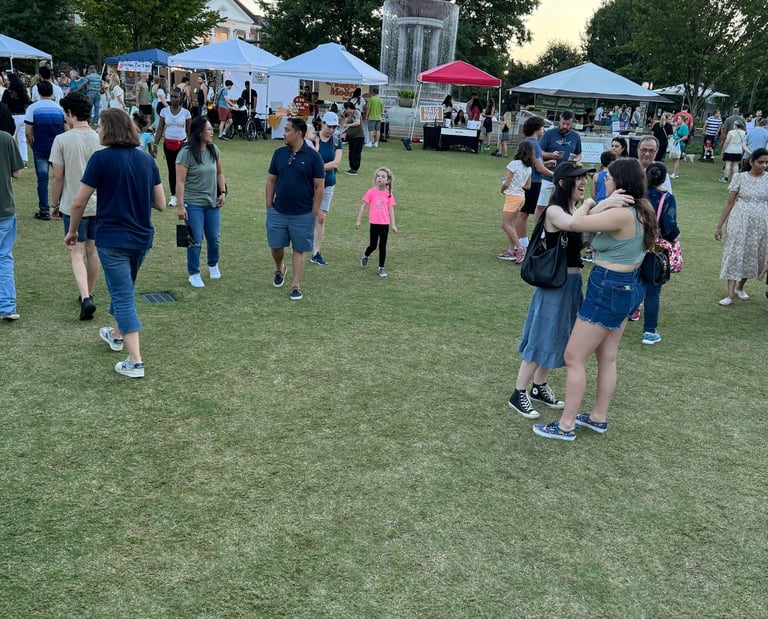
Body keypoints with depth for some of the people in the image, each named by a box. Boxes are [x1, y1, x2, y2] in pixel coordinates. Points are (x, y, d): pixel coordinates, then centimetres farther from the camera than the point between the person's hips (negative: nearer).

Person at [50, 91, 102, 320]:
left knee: (77, 253, 1)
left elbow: (57, 177, -9)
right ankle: (89, 294, 29)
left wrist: (54, 204, 5)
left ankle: (85, 298, -15)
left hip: (73, 205, -3)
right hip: (99, 204, 4)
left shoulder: (62, 140, -11)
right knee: (93, 250, 16)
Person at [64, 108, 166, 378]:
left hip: (112, 238, -6)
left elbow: (79, 201, -10)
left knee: (123, 296, -2)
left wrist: (72, 231, 5)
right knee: (124, 289, 26)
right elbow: (160, 204, 5)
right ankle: (117, 334, 47)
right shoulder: (147, 159, 4)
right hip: (142, 237, 6)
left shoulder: (102, 158, -12)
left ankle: (135, 362, -5)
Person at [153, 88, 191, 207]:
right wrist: (155, 145, -1)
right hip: (168, 144, 2)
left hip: (182, 144, -2)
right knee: (171, 170, 7)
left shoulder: (186, 112, -2)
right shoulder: (164, 111, 2)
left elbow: (189, 131, 4)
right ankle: (173, 196, 14)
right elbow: (160, 129, 4)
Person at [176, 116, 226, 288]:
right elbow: (180, 181, -15)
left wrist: (223, 192, 5)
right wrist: (180, 206, -17)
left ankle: (213, 265, 38)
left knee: (214, 238, 12)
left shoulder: (214, 150, 3)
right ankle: (194, 274, 16)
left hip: (212, 203, 5)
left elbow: (219, 173, 15)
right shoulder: (186, 153, -14)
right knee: (195, 241, 1)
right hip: (193, 204, -5)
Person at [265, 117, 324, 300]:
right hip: (277, 212, 3)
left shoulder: (313, 156, -8)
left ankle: (296, 286, 14)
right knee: (275, 246, 11)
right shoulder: (279, 153, 2)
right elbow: (271, 181, 9)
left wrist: (314, 213, -7)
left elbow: (319, 187, -6)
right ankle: (280, 269, 41)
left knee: (299, 250, 6)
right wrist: (269, 206, 5)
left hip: (303, 215, -3)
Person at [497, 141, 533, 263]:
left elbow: (506, 183, -13)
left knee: (505, 224, -5)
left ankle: (519, 248, -10)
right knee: (511, 224, 12)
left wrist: (502, 189, 6)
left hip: (512, 196, -8)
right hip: (521, 196, 8)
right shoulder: (528, 167, 7)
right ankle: (511, 251, 13)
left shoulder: (514, 164, -15)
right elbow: (528, 186, 12)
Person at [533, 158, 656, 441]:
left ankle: (566, 426, 8)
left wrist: (588, 204, -8)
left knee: (573, 357, 0)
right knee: (607, 357, 19)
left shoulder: (622, 214, -24)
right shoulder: (641, 211, 5)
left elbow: (575, 223, -26)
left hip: (609, 289, -10)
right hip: (628, 286, 10)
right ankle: (598, 417, 31)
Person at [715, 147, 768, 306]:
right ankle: (730, 295, -4)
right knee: (735, 256, -4)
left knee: (754, 256, 10)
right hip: (739, 222, -2)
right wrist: (719, 226, -2)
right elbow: (729, 203, -2)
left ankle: (740, 287, 31)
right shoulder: (739, 178, -5)